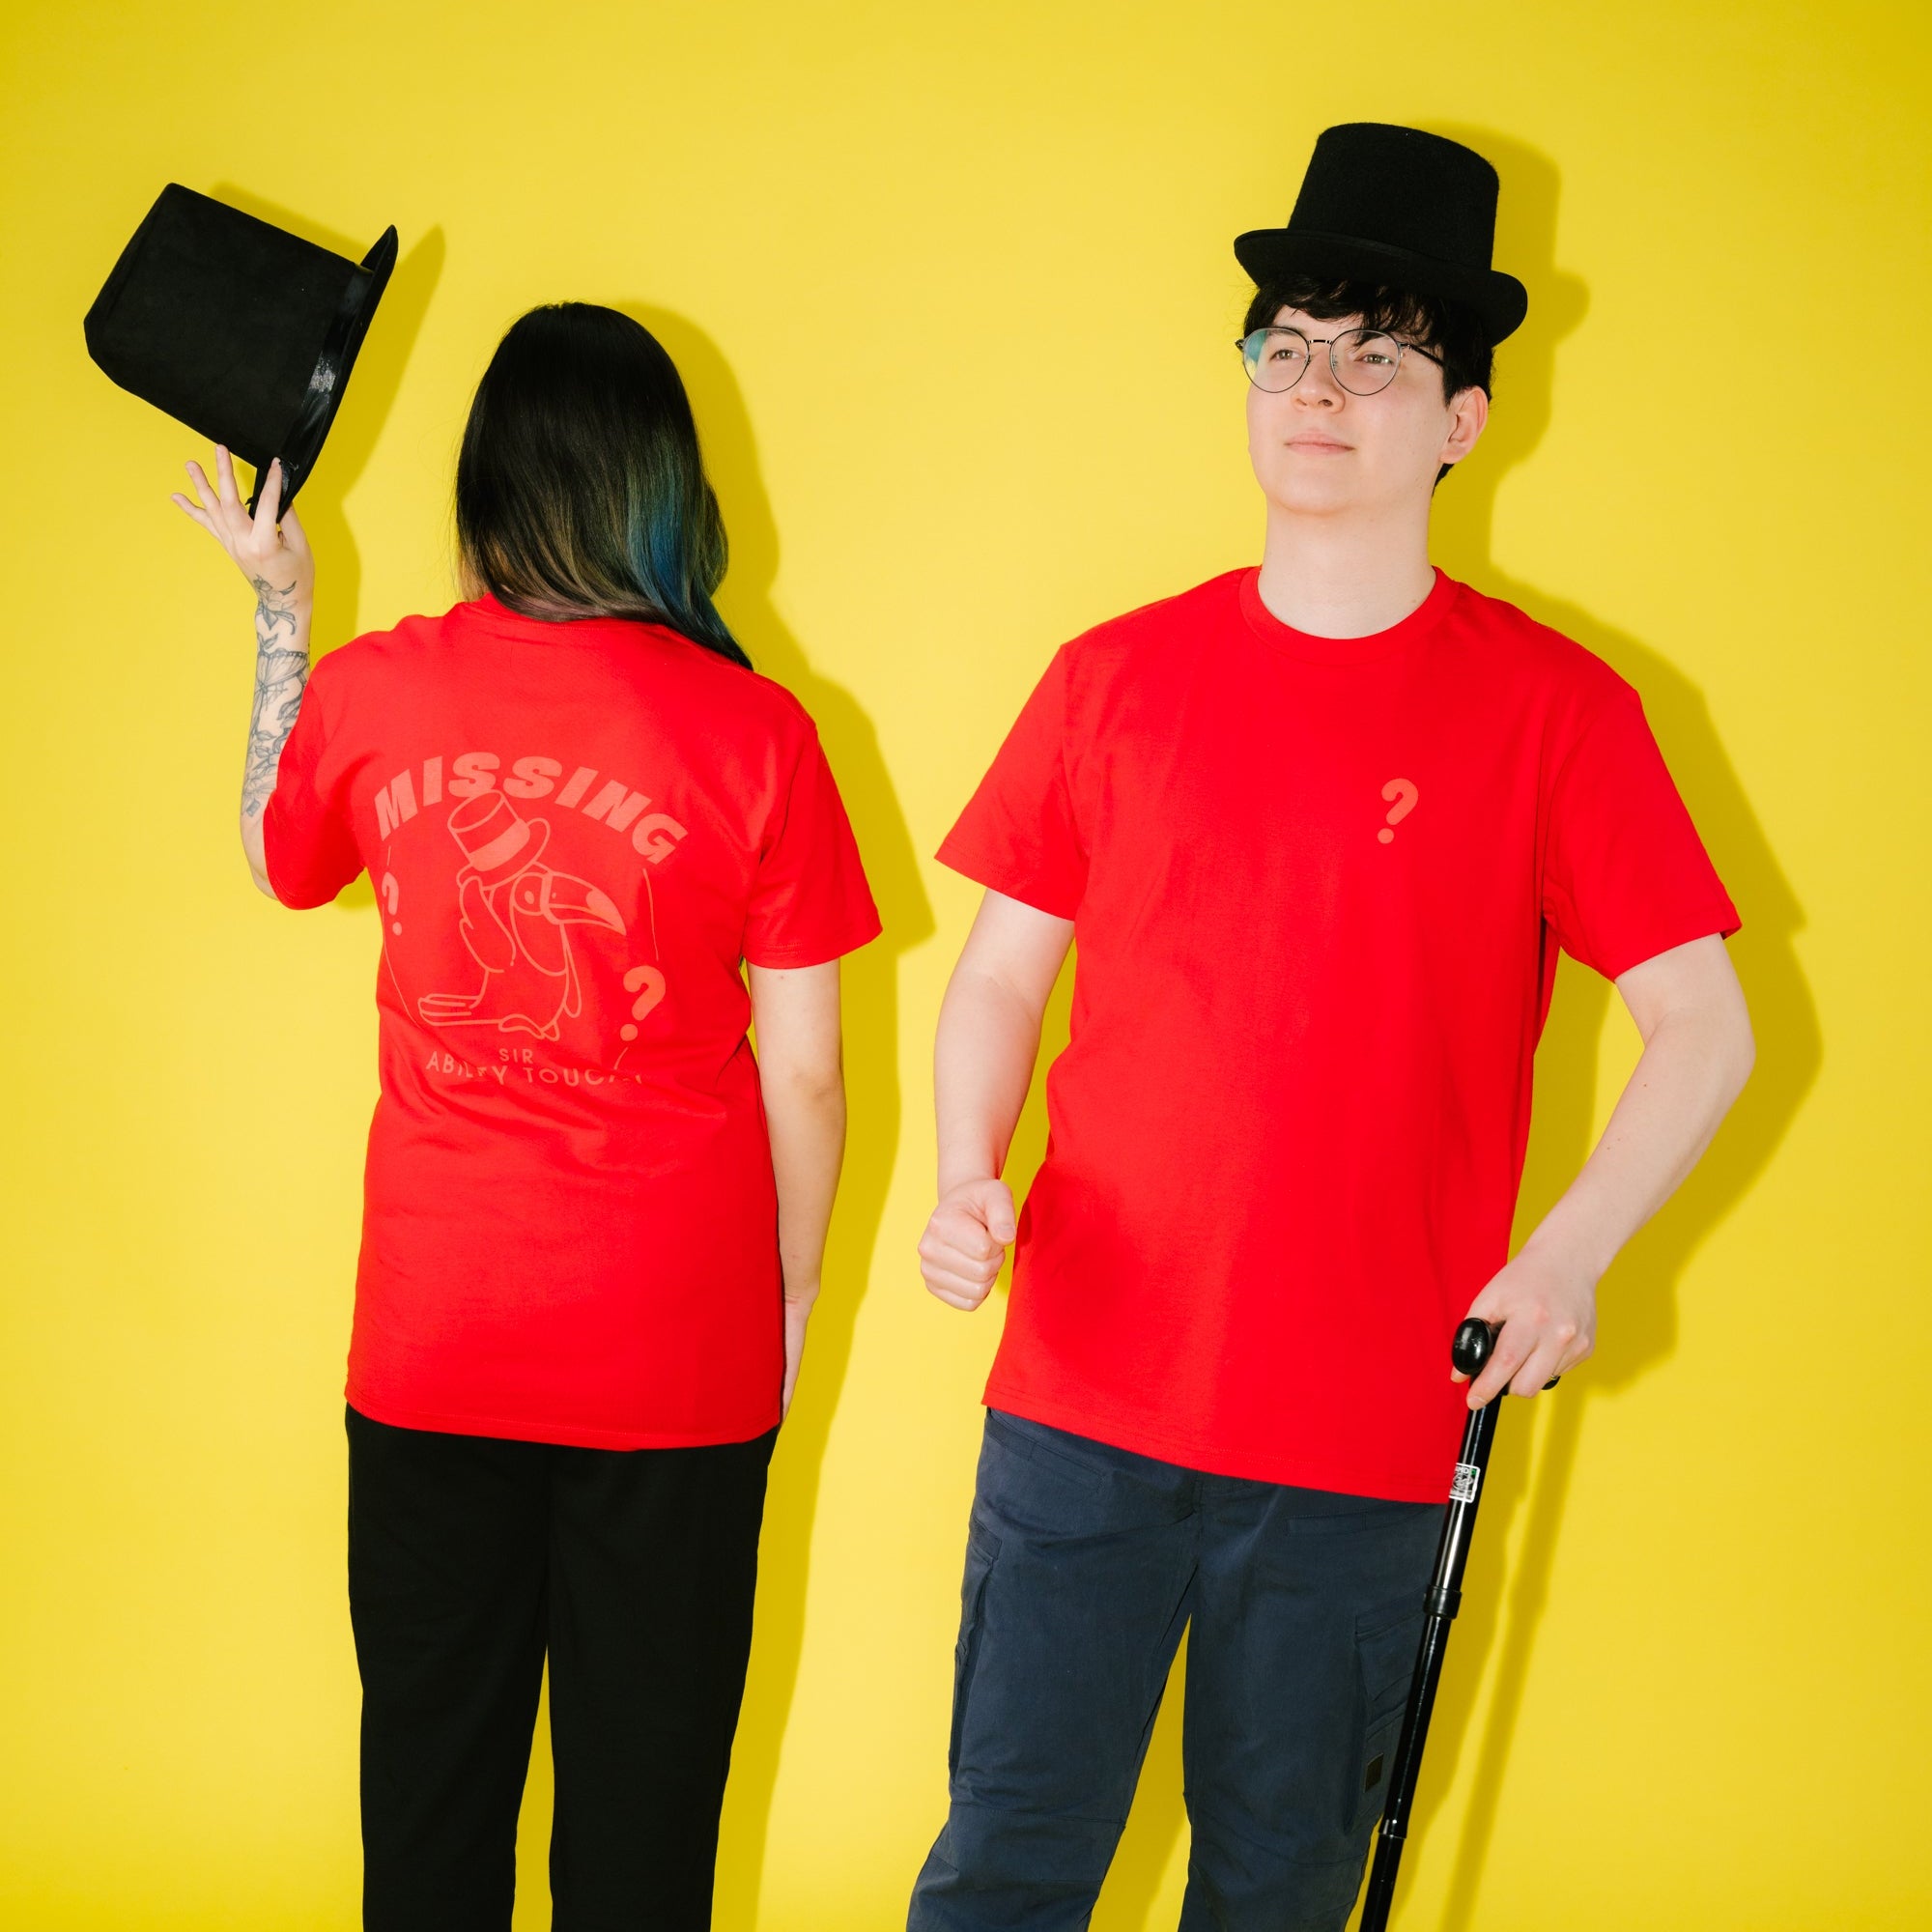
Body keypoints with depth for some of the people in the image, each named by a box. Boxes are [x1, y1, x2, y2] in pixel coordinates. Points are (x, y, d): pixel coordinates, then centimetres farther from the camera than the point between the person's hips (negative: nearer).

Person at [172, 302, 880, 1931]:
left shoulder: (373, 689, -7)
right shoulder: (751, 730, -14)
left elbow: (278, 862, 16)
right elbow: (802, 1073, -7)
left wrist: (280, 608, 22)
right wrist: (792, 1296, 8)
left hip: (429, 1345, 2)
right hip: (678, 1351, -2)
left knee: (430, 1781, 18)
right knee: (642, 1793, 14)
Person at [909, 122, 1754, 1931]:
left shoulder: (1553, 707, -2)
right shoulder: (1118, 677, 5)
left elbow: (1705, 1027, -2)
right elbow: (1000, 977, 11)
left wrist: (1566, 1256, -15)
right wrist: (967, 1176, -7)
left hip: (1360, 1436, -1)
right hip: (1085, 1393, 2)